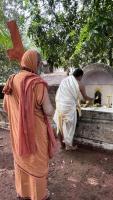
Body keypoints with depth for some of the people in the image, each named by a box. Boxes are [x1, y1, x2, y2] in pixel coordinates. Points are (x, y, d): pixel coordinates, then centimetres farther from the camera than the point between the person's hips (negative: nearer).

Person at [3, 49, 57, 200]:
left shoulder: (11, 82, -1)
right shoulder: (38, 83, -21)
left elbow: (5, 107, 8)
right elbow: (49, 111, -21)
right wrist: (47, 107, 2)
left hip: (18, 131, 6)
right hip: (36, 131, -6)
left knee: (21, 160, 22)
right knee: (37, 163, 12)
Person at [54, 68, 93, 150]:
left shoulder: (64, 80, 9)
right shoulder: (79, 84, -5)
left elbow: (58, 94, 12)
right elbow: (85, 97, 8)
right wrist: (92, 99, 27)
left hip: (60, 106, 6)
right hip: (69, 107, -5)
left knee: (61, 125, 16)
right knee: (69, 126, 9)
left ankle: (62, 144, 32)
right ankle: (68, 145, 22)